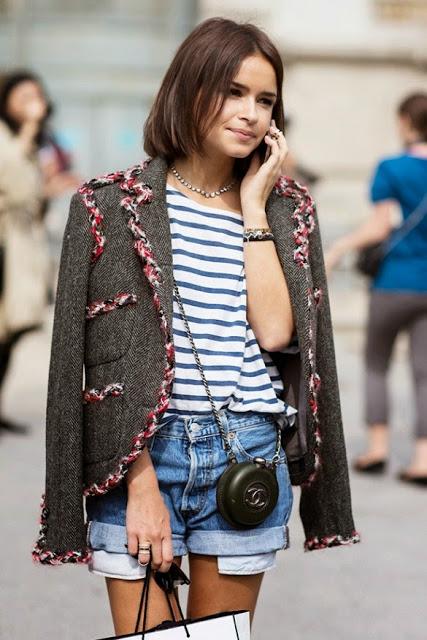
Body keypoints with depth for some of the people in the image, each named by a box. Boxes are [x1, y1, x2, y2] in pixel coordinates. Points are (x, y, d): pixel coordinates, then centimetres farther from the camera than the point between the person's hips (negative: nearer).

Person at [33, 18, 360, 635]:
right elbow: (107, 352, -6)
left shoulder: (287, 211, 9)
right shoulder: (114, 205, -1)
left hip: (248, 459, 3)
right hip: (144, 451, -2)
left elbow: (275, 331, -6)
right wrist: (143, 482, -12)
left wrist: (253, 205, -4)